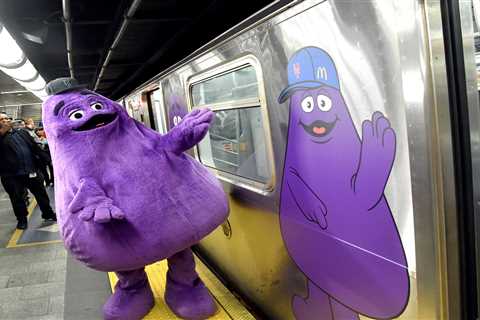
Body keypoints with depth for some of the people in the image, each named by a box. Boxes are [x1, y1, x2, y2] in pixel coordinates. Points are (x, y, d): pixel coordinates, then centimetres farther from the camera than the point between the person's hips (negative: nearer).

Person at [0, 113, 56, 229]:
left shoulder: (21, 132, 11)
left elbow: (34, 146, 13)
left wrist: (44, 159, 9)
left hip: (31, 170, 4)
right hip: (12, 175, -4)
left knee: (41, 193, 14)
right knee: (17, 198, 10)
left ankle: (48, 213, 31)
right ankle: (22, 219, 27)